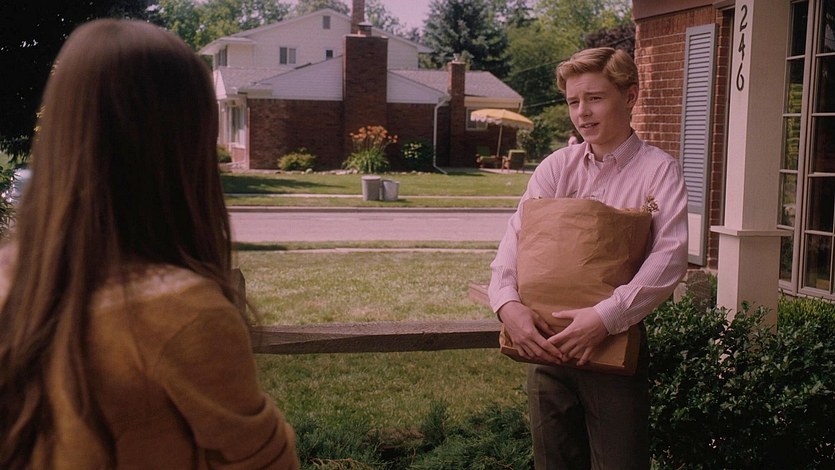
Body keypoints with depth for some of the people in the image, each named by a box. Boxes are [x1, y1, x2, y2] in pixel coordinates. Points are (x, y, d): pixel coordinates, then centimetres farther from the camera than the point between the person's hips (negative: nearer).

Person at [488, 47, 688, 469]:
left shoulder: (658, 170, -5)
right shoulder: (556, 167, 7)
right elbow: (515, 237, -3)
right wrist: (507, 303, -22)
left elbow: (670, 257, -17)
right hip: (546, 341, 4)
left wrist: (606, 316, -28)